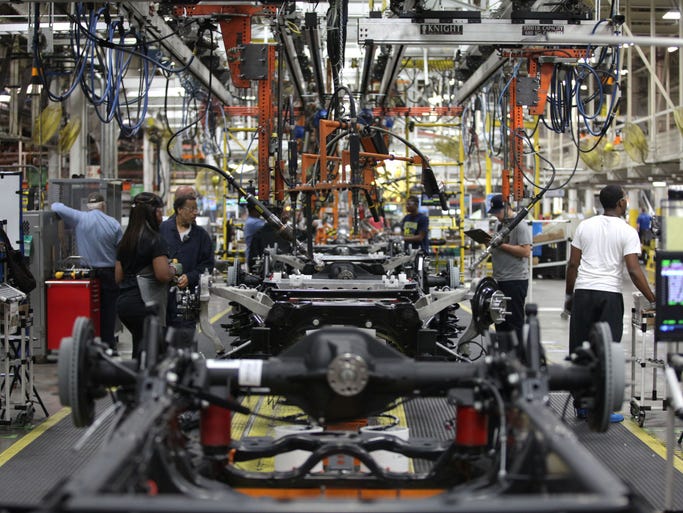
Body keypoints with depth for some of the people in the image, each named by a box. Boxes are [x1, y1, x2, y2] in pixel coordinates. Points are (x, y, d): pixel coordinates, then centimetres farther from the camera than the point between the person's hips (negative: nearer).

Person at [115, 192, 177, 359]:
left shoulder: (125, 241, 13)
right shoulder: (156, 240, -10)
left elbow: (118, 277, 15)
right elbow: (163, 275, -19)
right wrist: (172, 270, 1)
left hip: (123, 302, 8)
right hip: (145, 303, -8)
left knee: (139, 346, 18)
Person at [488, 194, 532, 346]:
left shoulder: (520, 225, -12)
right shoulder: (499, 223, 16)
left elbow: (525, 251, -21)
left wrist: (501, 245, -20)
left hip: (515, 280, -9)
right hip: (499, 280, 9)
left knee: (514, 322, -5)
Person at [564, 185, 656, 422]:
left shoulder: (585, 226, 8)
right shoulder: (627, 232, -3)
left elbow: (573, 264, 7)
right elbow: (634, 270, -10)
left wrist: (568, 295, 17)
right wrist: (653, 300, -5)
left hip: (583, 293, 3)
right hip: (610, 295, -3)